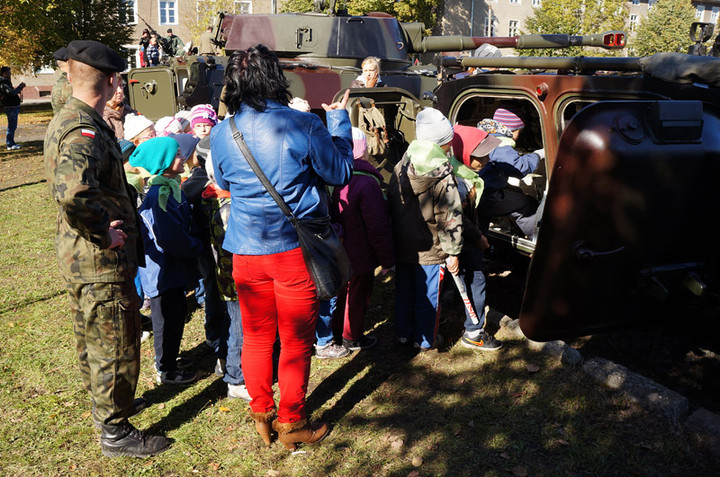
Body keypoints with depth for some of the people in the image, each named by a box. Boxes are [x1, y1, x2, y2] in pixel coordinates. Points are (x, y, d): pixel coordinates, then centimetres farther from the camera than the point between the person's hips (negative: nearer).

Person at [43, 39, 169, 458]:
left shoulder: (66, 119, 9)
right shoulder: (85, 130, -24)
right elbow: (72, 191, -41)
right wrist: (103, 233, -28)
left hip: (78, 255, 10)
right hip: (102, 262, -10)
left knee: (92, 336, 25)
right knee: (116, 345, 4)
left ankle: (104, 403, 45)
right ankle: (116, 432, 19)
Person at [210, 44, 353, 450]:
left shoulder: (221, 134, -1)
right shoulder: (303, 125, -13)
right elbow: (341, 173, 0)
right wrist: (339, 119, 10)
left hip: (247, 250, 4)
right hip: (295, 248, -3)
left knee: (257, 337, 18)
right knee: (296, 341, 10)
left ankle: (261, 415, 32)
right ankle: (291, 423, 23)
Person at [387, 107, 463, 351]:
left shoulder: (400, 169, -2)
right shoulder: (443, 178, -19)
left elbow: (391, 205, 8)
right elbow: (449, 218, -16)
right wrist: (452, 252, -7)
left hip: (402, 247, 5)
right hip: (431, 250, -5)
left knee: (404, 291, 19)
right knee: (427, 296, 10)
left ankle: (404, 332, 34)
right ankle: (426, 339, 24)